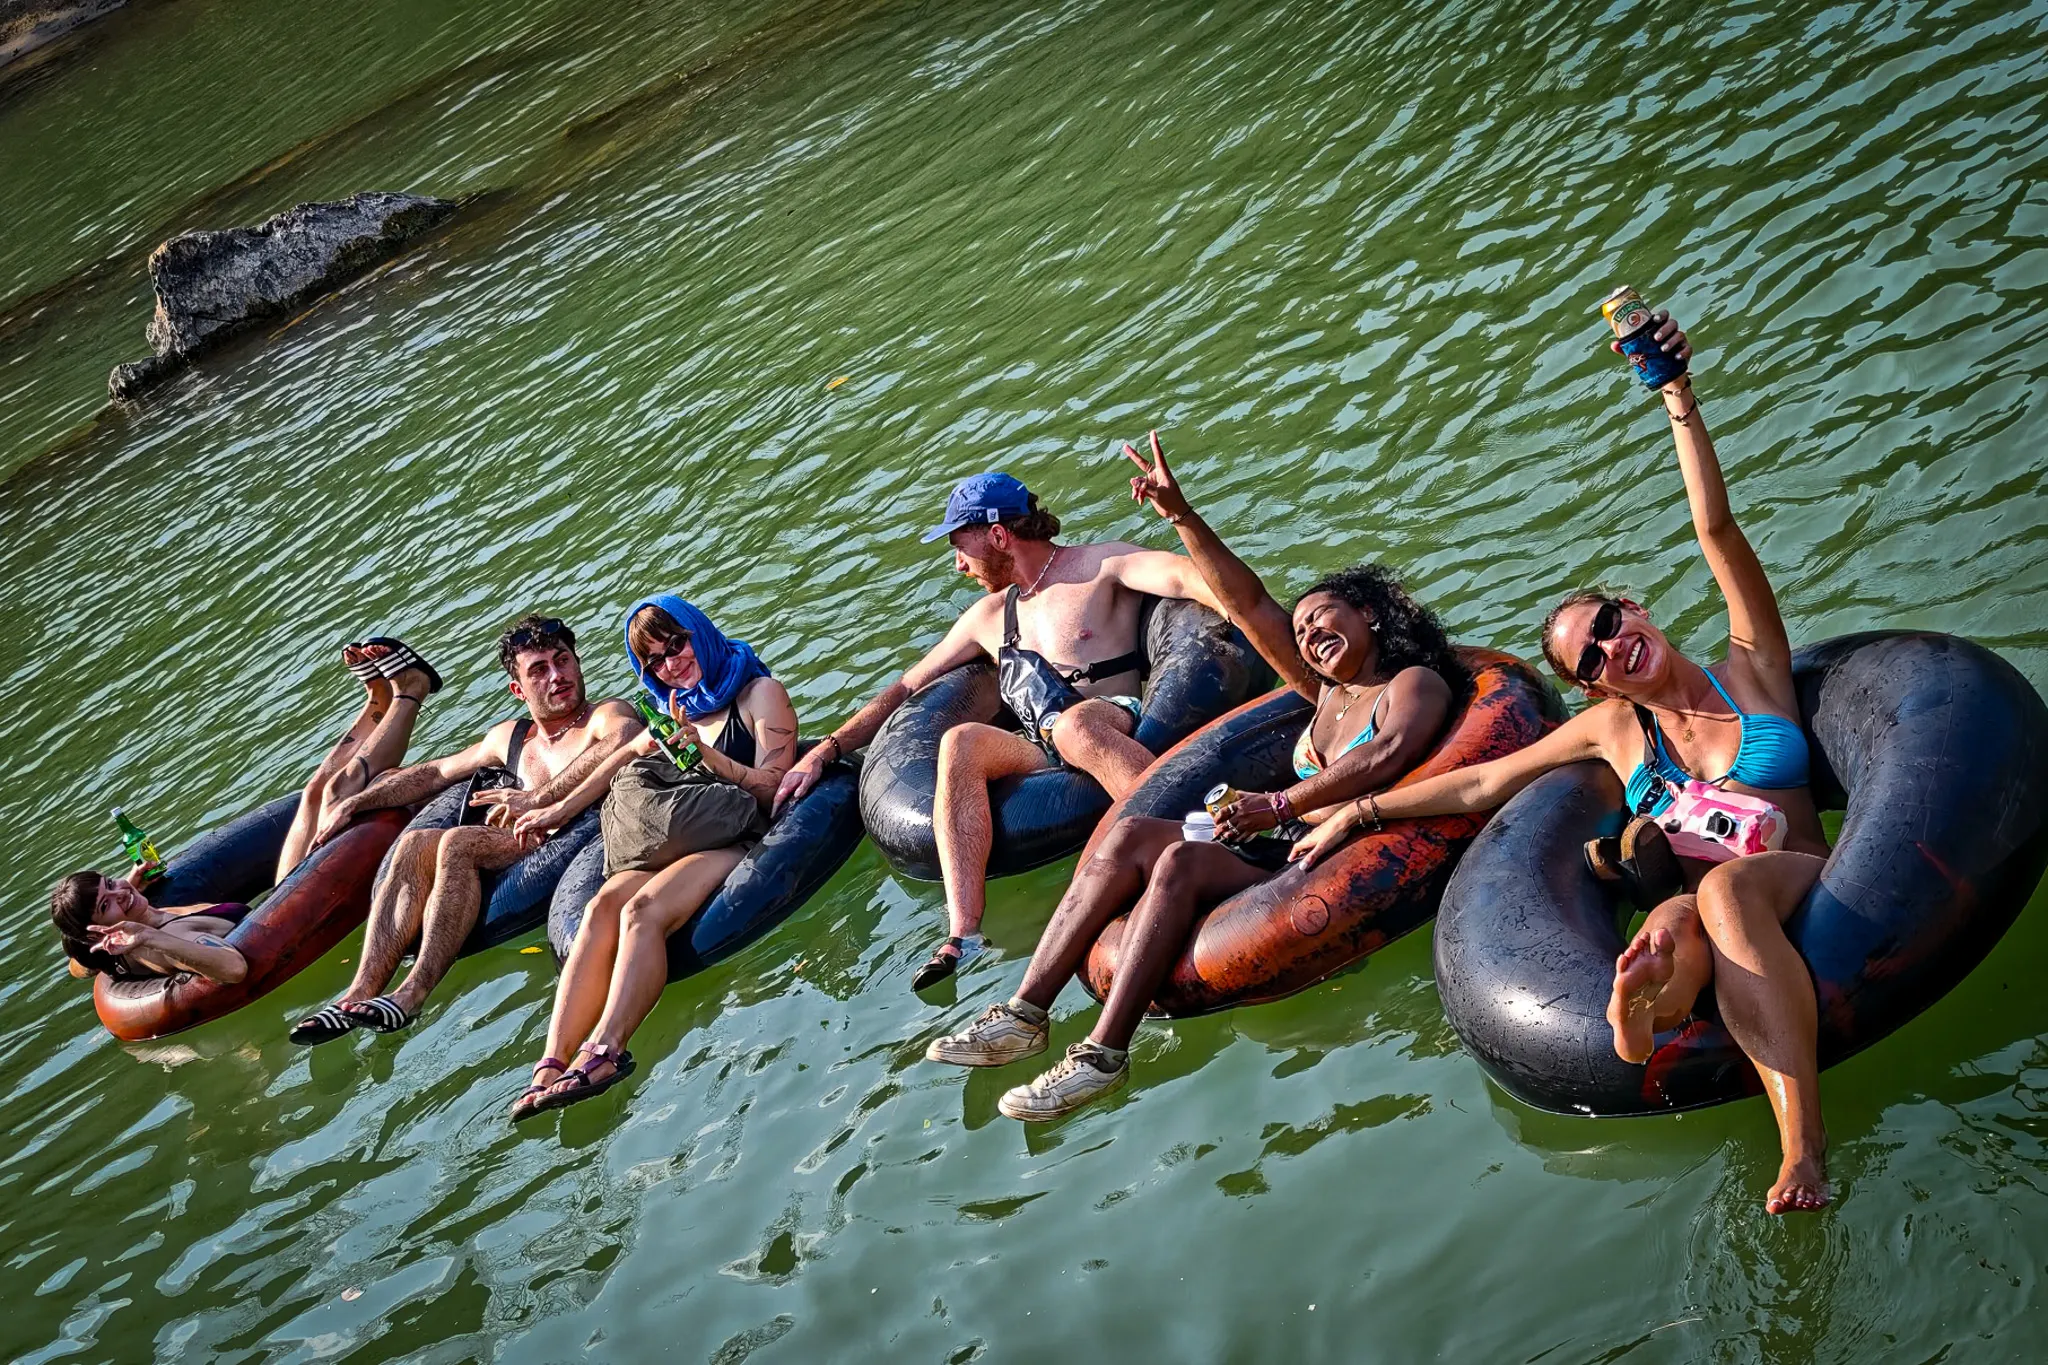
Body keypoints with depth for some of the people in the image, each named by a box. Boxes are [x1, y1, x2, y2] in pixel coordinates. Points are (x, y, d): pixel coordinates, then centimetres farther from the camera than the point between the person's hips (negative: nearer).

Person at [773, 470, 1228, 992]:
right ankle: (963, 934, -40)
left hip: (1118, 730, -5)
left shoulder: (1099, 567, 5)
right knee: (961, 742, -25)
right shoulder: (990, 617, 25)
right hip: (1041, 757, 5)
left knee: (1076, 724, -38)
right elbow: (905, 688, 29)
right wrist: (824, 751, 21)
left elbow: (1180, 576, -14)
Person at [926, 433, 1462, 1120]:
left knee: (1182, 860, -28)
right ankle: (1025, 1013, -21)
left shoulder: (1417, 682, 6)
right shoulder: (1327, 693, 26)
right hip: (1276, 855, 8)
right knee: (1132, 833, -13)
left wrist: (1281, 805, -22)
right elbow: (1248, 605, 22)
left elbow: (1389, 754, -17)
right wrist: (1180, 515, 15)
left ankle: (1103, 1055, -34)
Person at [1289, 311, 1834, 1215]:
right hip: (1697, 908, 2)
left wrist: (1679, 399, -9)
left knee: (1724, 887, -40)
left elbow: (1716, 530, -2)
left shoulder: (1752, 667, 9)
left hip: (1801, 886, -2)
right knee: (1675, 923, -38)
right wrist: (1361, 810, 24)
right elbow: (1481, 783, 24)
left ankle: (1804, 1142, -55)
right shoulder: (1614, 727, 17)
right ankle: (1643, 1007, -76)